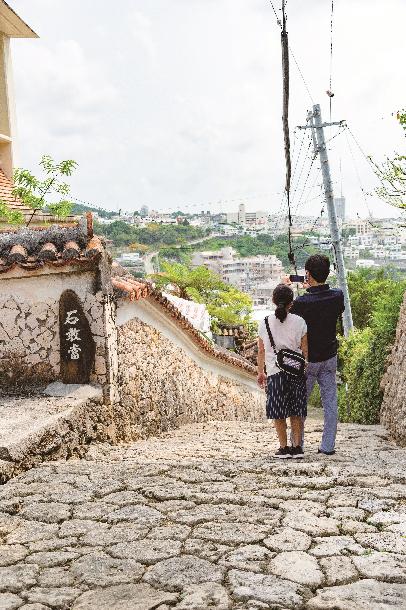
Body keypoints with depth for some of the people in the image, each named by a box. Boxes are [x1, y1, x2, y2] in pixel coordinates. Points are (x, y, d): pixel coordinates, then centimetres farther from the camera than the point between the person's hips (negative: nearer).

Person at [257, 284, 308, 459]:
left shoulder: (265, 323, 0)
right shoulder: (299, 322, -3)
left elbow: (261, 351, 6)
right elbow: (305, 350, 0)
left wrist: (260, 372, 16)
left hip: (275, 371, 0)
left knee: (278, 413, 9)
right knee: (296, 411, 11)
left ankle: (284, 448, 12)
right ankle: (297, 447, 15)